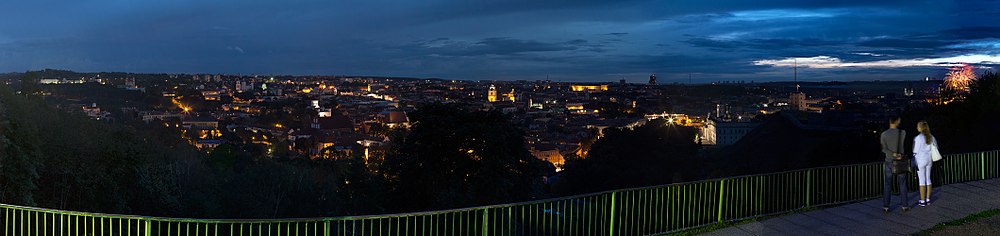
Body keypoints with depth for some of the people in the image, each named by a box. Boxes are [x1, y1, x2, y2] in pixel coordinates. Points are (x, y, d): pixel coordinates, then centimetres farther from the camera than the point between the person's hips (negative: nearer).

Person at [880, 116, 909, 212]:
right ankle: (905, 205, 13)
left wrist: (894, 154, -15)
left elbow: (883, 149, -12)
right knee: (902, 184, 9)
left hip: (889, 162, 0)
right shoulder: (903, 133, -8)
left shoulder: (884, 134, -6)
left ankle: (885, 206, 5)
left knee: (887, 185, 5)